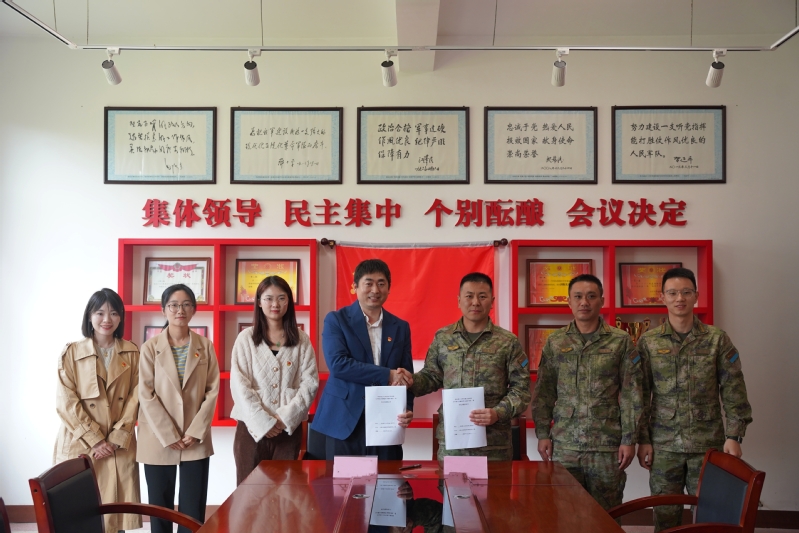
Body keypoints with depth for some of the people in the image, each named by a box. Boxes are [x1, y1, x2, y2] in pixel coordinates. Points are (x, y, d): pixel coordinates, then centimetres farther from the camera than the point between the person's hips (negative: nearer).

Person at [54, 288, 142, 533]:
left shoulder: (131, 353, 5)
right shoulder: (71, 352, -1)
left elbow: (135, 396, 2)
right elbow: (66, 403, -6)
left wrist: (116, 438, -8)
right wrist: (94, 440, -10)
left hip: (120, 446, 2)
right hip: (80, 444, -1)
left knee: (117, 512, 2)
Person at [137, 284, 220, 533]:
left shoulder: (205, 346, 3)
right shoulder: (150, 348, -3)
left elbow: (212, 390, 1)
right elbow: (146, 395, -7)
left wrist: (196, 431, -9)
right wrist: (169, 436, -11)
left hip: (196, 440, 1)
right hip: (158, 441, -1)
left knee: (193, 510, 4)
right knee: (160, 508, 8)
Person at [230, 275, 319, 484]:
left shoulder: (301, 339, 6)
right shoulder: (246, 338, 3)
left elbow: (310, 382, 0)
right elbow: (239, 384, -4)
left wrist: (286, 417, -11)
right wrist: (263, 421, -12)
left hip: (288, 428, 1)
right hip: (252, 427, -1)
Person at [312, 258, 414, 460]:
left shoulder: (401, 327, 11)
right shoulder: (336, 320, 0)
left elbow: (406, 375, 10)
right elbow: (337, 364, -13)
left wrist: (407, 410, -9)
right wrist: (387, 375, -16)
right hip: (345, 421, -3)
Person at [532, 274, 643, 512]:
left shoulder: (621, 341, -1)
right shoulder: (554, 342, 5)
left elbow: (632, 394, -2)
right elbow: (543, 392, 7)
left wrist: (629, 439, -6)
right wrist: (542, 434, 1)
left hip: (607, 444, -1)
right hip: (564, 444, 2)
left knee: (605, 512, 8)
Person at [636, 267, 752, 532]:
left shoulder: (717, 339, 0)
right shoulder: (647, 342, 1)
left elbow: (734, 391, 0)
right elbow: (641, 395, 3)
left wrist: (734, 436, -7)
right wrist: (643, 440, -1)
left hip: (708, 444, 0)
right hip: (664, 445, 0)